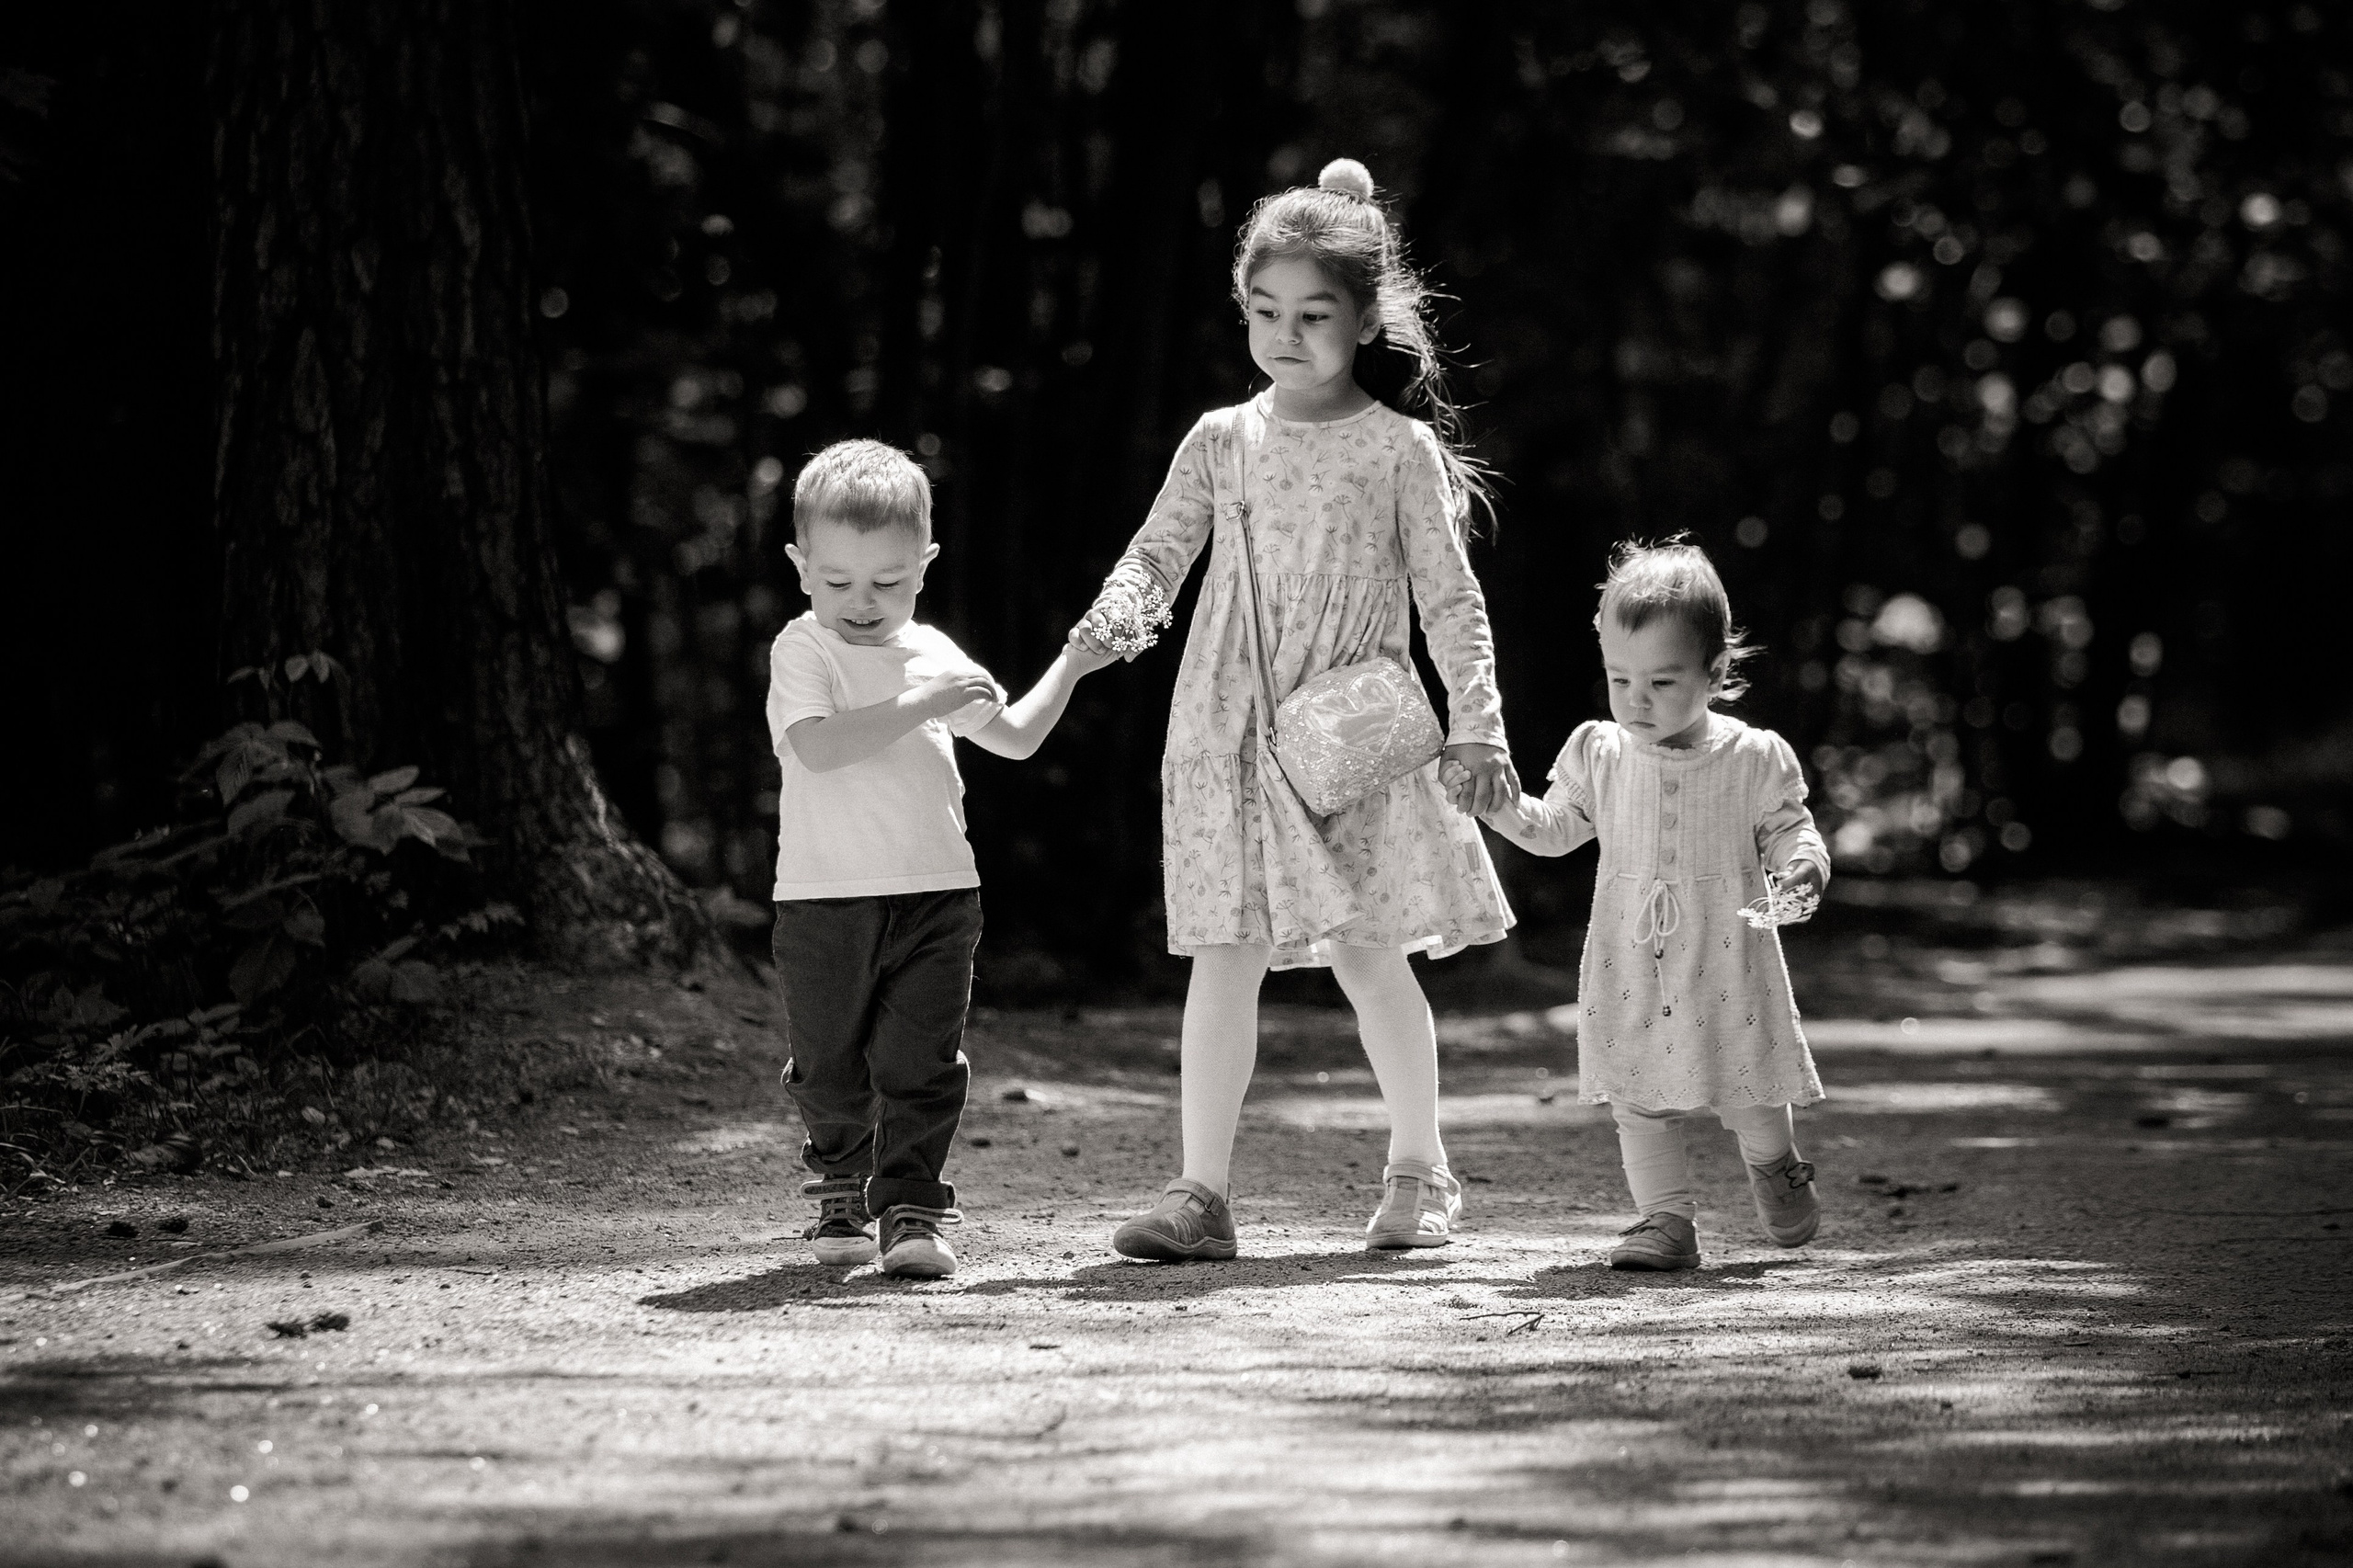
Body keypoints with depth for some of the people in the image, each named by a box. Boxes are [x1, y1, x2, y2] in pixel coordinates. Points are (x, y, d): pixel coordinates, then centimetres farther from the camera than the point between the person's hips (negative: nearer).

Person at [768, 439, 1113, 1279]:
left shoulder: (934, 656, 12)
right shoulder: (802, 651, -5)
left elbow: (1015, 736, 25)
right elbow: (819, 746, -22)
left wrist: (1070, 666, 20)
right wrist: (917, 707, -25)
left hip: (935, 894, 3)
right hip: (824, 897, -3)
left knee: (920, 1063, -6)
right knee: (829, 1066, 9)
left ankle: (911, 1207, -3)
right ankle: (842, 1189, 29)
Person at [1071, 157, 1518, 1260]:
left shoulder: (1400, 448, 1)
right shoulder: (1221, 442, 7)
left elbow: (1450, 598, 1)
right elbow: (1157, 552, 10)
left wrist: (1476, 724, -7)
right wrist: (1113, 616, -12)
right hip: (1227, 734, 2)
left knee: (1367, 953, 0)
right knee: (1225, 955, -4)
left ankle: (1419, 1169, 20)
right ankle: (1203, 1192, -2)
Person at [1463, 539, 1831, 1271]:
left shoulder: (1753, 758, -6)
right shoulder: (1598, 756, 2)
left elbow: (1789, 828, 1)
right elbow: (1554, 829, 14)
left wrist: (1802, 870, -20)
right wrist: (1499, 802, -2)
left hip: (1726, 964, -2)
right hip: (1629, 967, 2)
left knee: (1746, 1093, 4)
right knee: (1638, 1096, 0)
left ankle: (1775, 1165, 36)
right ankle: (1666, 1218, 10)